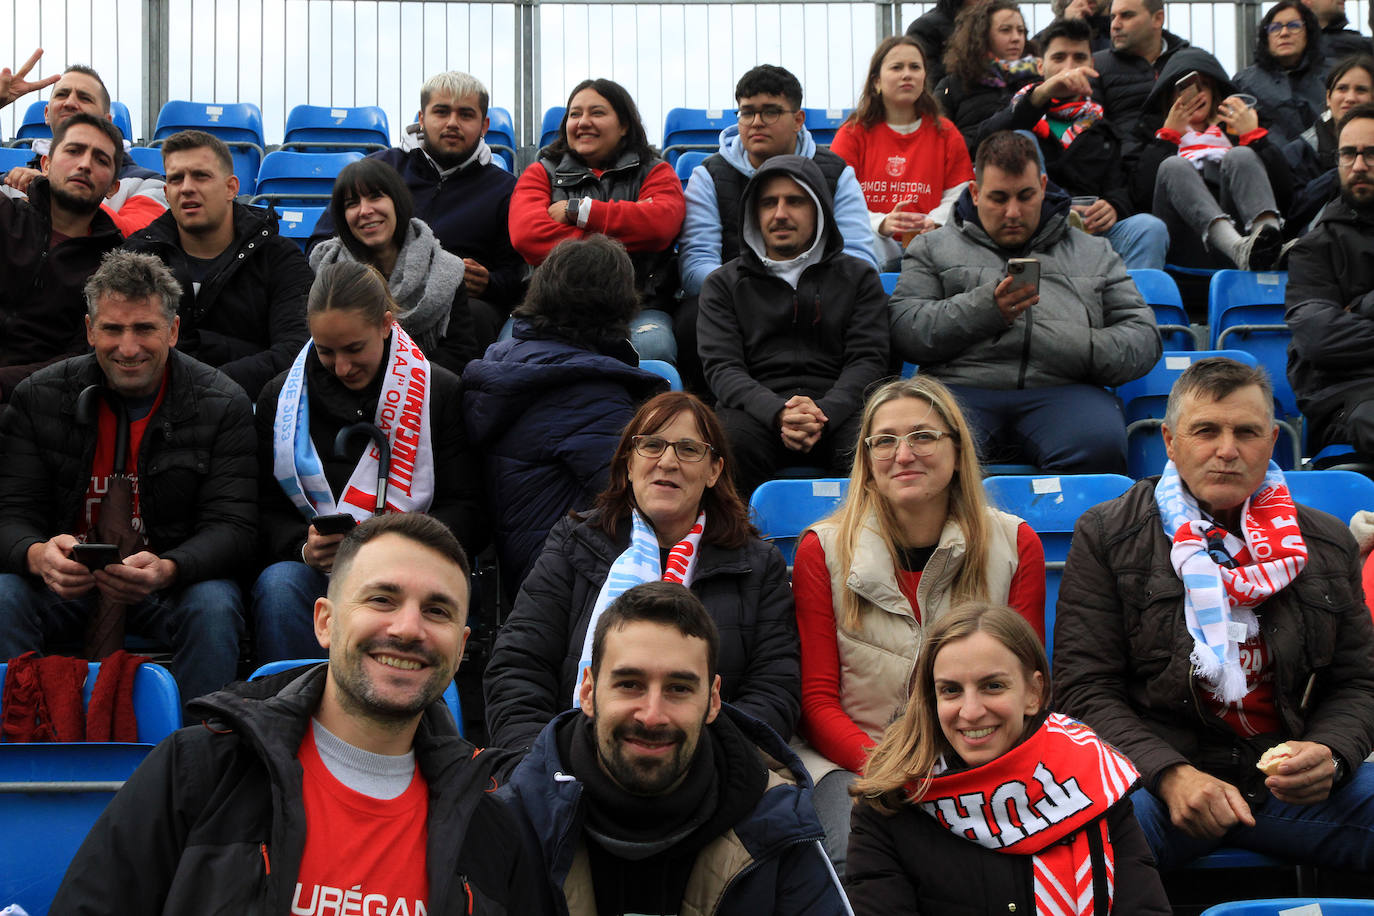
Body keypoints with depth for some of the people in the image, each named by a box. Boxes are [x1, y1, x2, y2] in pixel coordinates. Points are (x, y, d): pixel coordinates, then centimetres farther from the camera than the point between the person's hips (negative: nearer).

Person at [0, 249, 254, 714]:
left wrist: (167, 570, -34)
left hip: (176, 580, -1)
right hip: (67, 578, 1)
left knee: (213, 609, -33)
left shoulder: (223, 404, -5)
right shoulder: (38, 397, 0)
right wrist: (37, 555, -30)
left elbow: (231, 526, -11)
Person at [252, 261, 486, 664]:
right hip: (315, 570, 2)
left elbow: (467, 512, 2)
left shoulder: (441, 392, 6)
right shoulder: (280, 398, 11)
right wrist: (305, 549, -13)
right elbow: (268, 514, 10)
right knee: (278, 584, -32)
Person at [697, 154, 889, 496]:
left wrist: (824, 414, -15)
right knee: (730, 440, -36)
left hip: (838, 408, 0)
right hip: (756, 410, 0)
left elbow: (868, 361, 7)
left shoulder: (859, 278, 20)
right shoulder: (724, 284, 19)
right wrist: (777, 413, -16)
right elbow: (721, 366, 5)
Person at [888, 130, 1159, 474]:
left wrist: (1086, 350, -4)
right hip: (962, 385, -1)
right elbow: (903, 329, 7)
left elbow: (1143, 335, 19)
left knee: (1098, 445, -36)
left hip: (1062, 389, 1)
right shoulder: (934, 248, 23)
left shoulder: (1093, 253, 28)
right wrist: (985, 308, -8)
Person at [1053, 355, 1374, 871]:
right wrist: (1171, 775, -19)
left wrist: (1330, 754, -9)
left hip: (1287, 778, 4)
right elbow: (1084, 688, -3)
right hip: (1150, 775, -3)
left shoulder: (1326, 545, 13)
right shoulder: (1106, 535, 3)